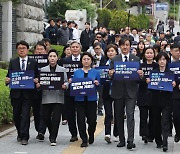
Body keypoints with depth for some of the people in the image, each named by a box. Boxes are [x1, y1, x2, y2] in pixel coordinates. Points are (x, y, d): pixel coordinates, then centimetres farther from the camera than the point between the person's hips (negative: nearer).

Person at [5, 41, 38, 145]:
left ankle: (24, 137, -6)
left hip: (28, 93, -2)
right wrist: (7, 80, -12)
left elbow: (37, 76, 7)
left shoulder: (33, 63, 6)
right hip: (16, 93, 2)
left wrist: (36, 81, -14)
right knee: (16, 115, 9)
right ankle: (20, 133, 29)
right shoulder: (13, 62, 10)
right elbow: (9, 76, 9)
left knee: (25, 114, -8)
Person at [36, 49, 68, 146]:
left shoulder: (62, 70, 8)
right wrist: (38, 85, -13)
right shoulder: (43, 70, 10)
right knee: (46, 118, 5)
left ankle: (53, 138, 1)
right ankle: (52, 134, 30)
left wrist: (65, 86, -17)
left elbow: (66, 82, 4)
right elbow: (40, 81, 9)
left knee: (56, 119, -7)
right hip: (46, 97, 1)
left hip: (58, 97, -1)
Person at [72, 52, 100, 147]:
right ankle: (84, 140, 7)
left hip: (91, 99, -1)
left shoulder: (95, 72, 8)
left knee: (92, 120, 0)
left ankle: (91, 136, 29)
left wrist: (97, 84, -13)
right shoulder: (77, 72, 11)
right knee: (81, 120, -5)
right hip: (80, 99, 1)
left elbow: (99, 87, 8)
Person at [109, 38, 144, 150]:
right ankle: (122, 140, 19)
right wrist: (110, 74, -20)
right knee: (119, 116, 8)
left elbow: (139, 75, 3)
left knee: (130, 115, -12)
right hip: (118, 91, 2)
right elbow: (111, 75, 2)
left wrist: (141, 75, -19)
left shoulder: (136, 59, 6)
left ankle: (130, 141, -15)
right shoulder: (114, 59, 7)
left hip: (131, 91, -2)